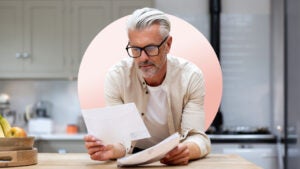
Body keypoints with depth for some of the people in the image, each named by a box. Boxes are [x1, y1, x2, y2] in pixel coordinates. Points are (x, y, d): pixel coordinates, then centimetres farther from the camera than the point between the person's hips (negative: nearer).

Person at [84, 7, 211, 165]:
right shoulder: (116, 77, -13)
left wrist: (187, 150, -39)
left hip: (177, 159, 1)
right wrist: (112, 149, -39)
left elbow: (197, 138, -16)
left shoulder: (191, 77, -13)